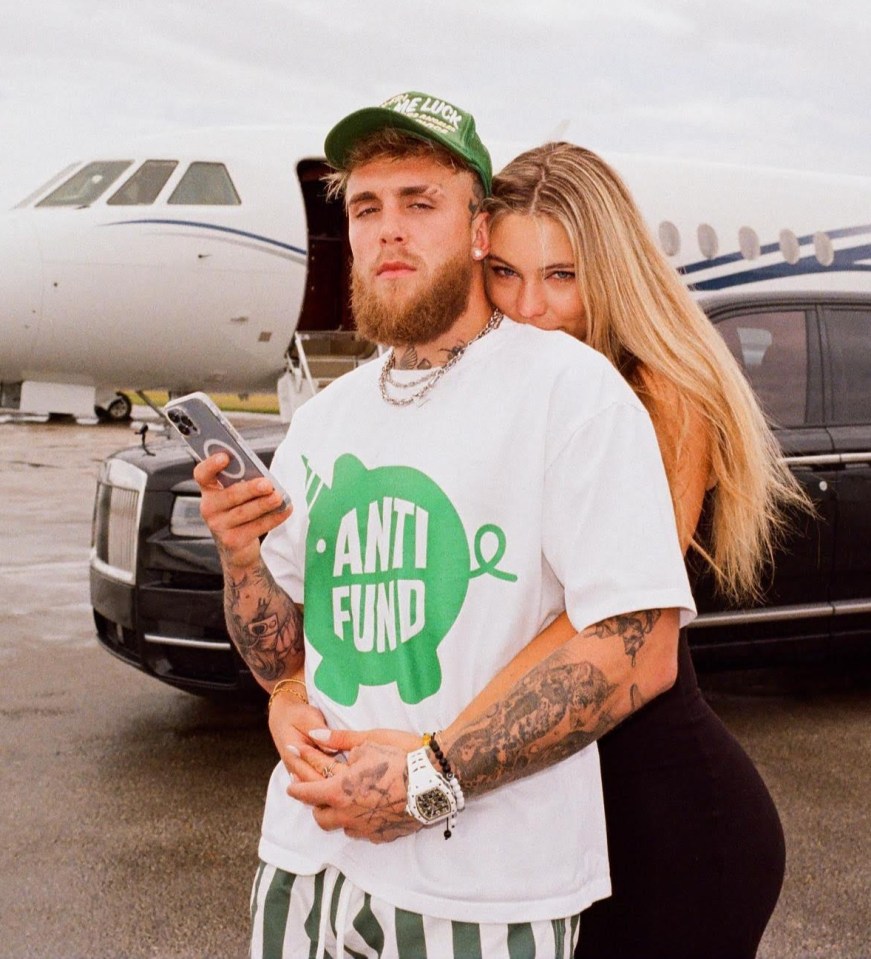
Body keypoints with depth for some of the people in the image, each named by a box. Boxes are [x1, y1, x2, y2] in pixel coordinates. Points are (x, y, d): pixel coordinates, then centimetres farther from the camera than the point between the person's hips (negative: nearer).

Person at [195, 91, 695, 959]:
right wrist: (242, 559, -7)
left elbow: (638, 651, -18)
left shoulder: (568, 385, -10)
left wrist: (431, 776, -21)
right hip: (308, 853, 6)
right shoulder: (323, 420, 9)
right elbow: (282, 663, 12)